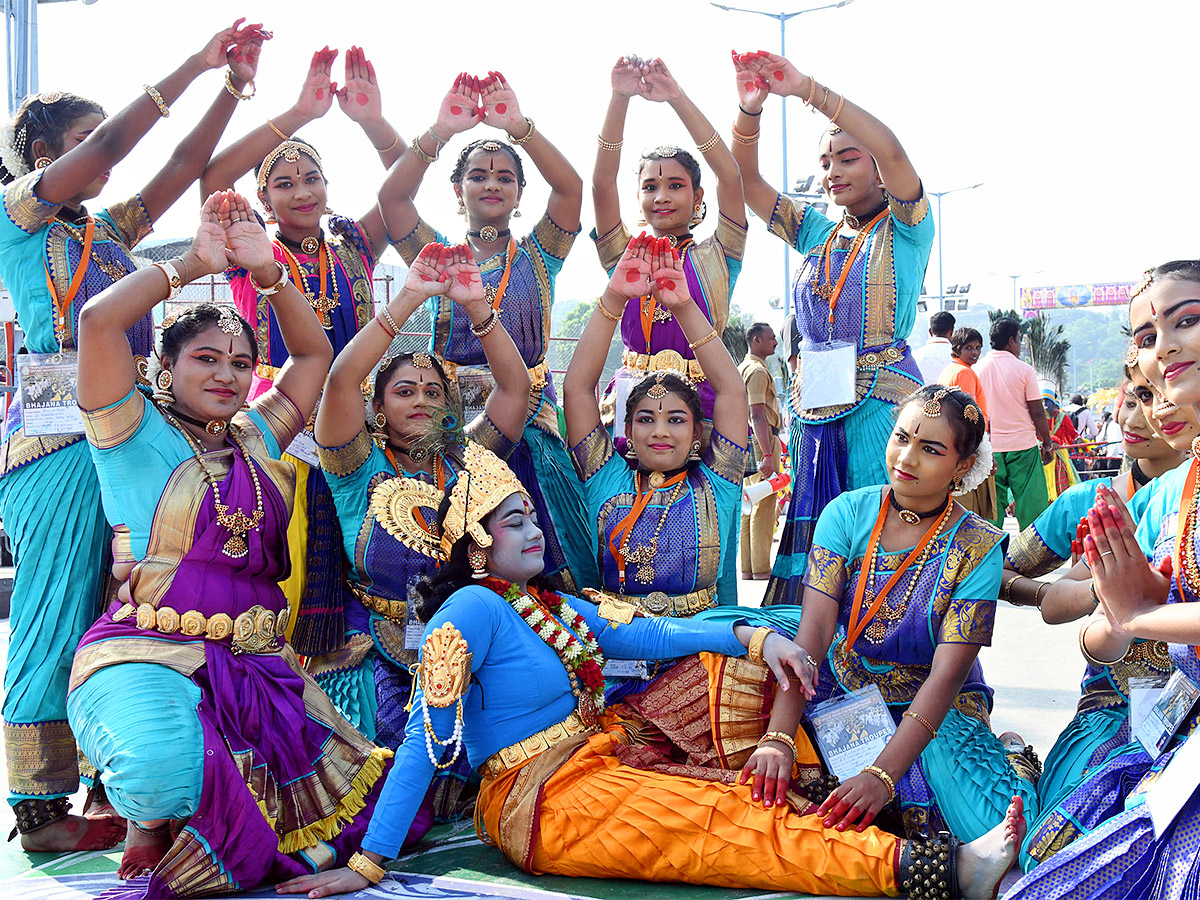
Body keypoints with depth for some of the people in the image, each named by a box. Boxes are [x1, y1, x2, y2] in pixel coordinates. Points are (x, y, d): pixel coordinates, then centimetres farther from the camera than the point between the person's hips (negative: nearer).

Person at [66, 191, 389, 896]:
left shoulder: (255, 439, 19)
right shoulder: (137, 434, 2)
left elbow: (315, 352, 25)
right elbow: (99, 320, -12)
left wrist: (267, 270, 14)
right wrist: (194, 264, -1)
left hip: (257, 664, 6)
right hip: (146, 653, -6)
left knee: (353, 791, -11)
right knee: (164, 769, -39)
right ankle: (150, 830, 0)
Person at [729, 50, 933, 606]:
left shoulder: (905, 230, 4)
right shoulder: (817, 234, 19)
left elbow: (891, 151, -14)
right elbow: (745, 178, 11)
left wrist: (807, 89, -19)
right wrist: (750, 109, -7)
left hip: (882, 402, -5)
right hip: (817, 408, 5)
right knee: (813, 537, 1)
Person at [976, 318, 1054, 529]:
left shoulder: (978, 370, 3)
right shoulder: (1024, 370, -6)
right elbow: (1037, 413, -5)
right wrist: (1047, 444, 7)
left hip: (989, 447, 3)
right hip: (1022, 447, -3)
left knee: (992, 504, 6)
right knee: (1031, 504, 2)